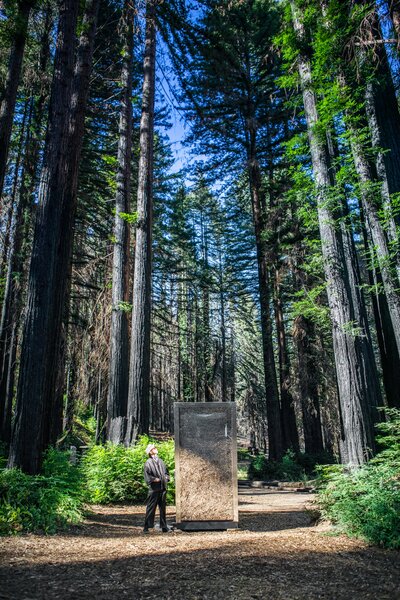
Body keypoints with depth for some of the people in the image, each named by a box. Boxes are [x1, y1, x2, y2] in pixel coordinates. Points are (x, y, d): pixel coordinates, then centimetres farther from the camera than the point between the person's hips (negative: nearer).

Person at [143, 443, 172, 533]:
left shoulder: (161, 461, 15)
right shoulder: (148, 463, -5)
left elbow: (166, 471, 24)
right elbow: (147, 476, -12)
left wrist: (166, 478, 7)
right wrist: (154, 479, -18)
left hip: (163, 488, 6)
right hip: (154, 489, -6)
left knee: (163, 508, 12)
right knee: (150, 508, -2)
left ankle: (164, 527, 20)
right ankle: (146, 527, 9)